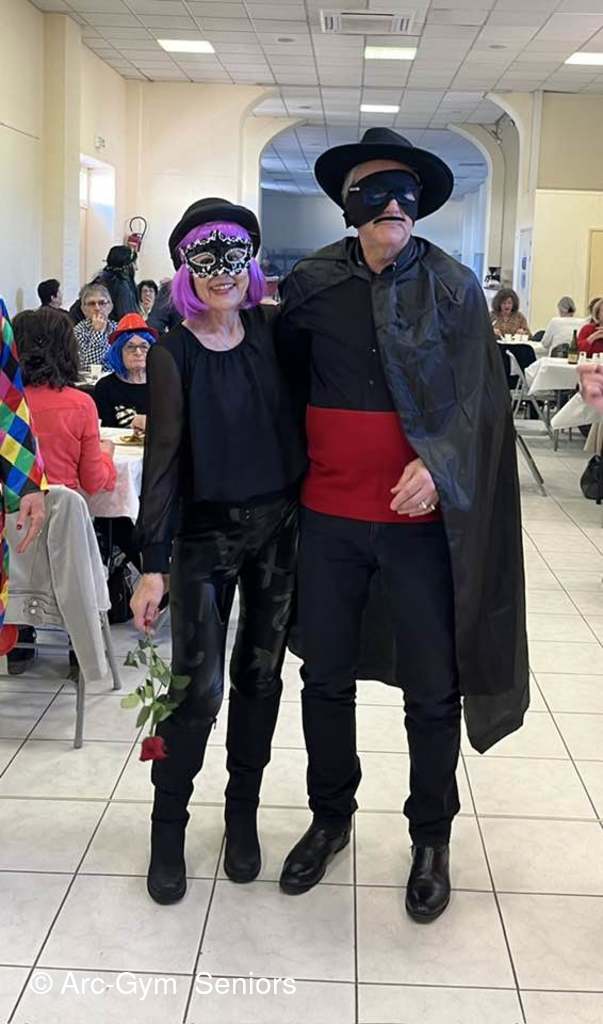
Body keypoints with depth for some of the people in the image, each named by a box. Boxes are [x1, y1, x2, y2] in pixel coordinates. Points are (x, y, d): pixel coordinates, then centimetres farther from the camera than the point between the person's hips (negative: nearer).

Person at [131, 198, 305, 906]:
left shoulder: (272, 330, 1)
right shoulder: (172, 354, -8)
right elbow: (163, 458, -11)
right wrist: (152, 565, -15)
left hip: (280, 525, 4)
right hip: (205, 531, -3)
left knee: (259, 676, 12)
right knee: (196, 687, -2)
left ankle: (242, 815, 29)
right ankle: (168, 829, 18)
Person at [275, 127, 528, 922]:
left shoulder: (454, 288, -2)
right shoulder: (311, 285, 2)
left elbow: (477, 397, -5)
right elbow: (285, 380, 13)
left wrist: (436, 463, -22)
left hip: (420, 517, -2)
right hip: (329, 513, 2)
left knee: (432, 689, 7)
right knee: (325, 676, 14)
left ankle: (432, 837, 28)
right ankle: (331, 817, 35)